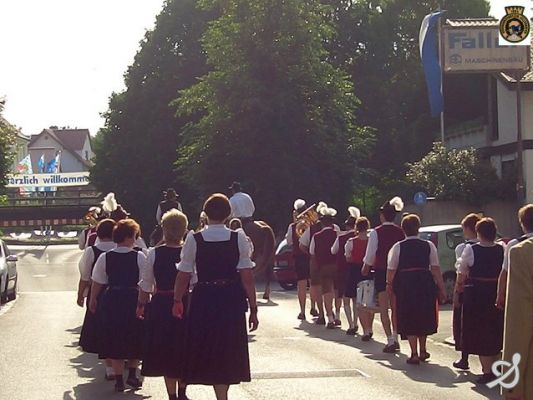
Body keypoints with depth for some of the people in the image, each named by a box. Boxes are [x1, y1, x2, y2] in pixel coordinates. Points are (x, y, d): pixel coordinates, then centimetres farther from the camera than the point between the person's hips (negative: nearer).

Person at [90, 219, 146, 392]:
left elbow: (97, 282, 5)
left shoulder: (104, 258, -2)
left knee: (114, 340, 10)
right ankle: (132, 374, 13)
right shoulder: (139, 257, -7)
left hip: (112, 300, 2)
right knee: (135, 339, 16)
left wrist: (93, 300, 18)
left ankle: (119, 379, 10)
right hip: (133, 299, -1)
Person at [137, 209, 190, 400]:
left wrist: (141, 305, 11)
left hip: (161, 306, 0)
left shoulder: (154, 253, -7)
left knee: (165, 350, 10)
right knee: (184, 349, 16)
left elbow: (146, 284, -2)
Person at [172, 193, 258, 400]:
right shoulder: (239, 238, -6)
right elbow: (247, 277, -7)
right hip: (233, 301, 1)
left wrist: (177, 300, 13)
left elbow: (183, 276, -4)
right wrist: (253, 309, -1)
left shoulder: (193, 239, -6)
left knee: (210, 351, 12)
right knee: (231, 351, 15)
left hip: (204, 301, -1)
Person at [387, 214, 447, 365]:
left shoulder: (398, 247, -3)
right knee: (424, 317, 19)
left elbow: (391, 269, -4)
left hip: (405, 285, -2)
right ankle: (422, 351, 27)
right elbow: (436, 269, -3)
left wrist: (389, 285, 13)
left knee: (409, 319, 6)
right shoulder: (428, 246, 0)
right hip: (425, 283, 2)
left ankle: (414, 354, 3)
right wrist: (442, 289, 1)